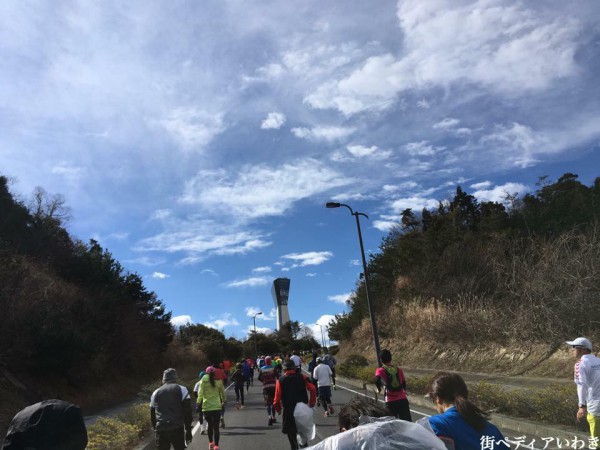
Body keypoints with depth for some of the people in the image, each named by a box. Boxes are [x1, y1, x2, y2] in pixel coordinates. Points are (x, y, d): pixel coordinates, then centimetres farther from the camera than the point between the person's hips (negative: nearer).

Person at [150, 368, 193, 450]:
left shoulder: (156, 393, 15)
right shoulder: (181, 389, 4)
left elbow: (152, 414, 18)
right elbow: (187, 412, 0)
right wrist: (188, 430, 4)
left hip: (161, 430, 3)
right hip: (177, 429, -2)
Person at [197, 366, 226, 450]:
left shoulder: (203, 381, -5)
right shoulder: (219, 381, -2)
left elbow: (200, 393, -9)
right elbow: (223, 393, 8)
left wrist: (198, 404, -1)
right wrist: (224, 401, 23)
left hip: (206, 407, 1)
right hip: (217, 407, -1)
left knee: (210, 425, 21)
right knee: (216, 427, 6)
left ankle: (210, 443, 30)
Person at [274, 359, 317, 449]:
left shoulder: (280, 380, -6)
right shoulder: (302, 377, -2)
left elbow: (277, 397, -11)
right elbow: (312, 389, -12)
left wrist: (278, 409, 5)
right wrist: (312, 403, -2)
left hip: (289, 409, -3)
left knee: (291, 431, 12)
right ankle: (303, 443, 40)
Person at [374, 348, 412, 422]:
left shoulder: (380, 370, -2)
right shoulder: (398, 369, 8)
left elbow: (377, 380, -22)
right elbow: (404, 383, 17)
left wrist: (379, 389, -3)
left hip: (391, 401, -2)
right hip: (402, 399, 3)